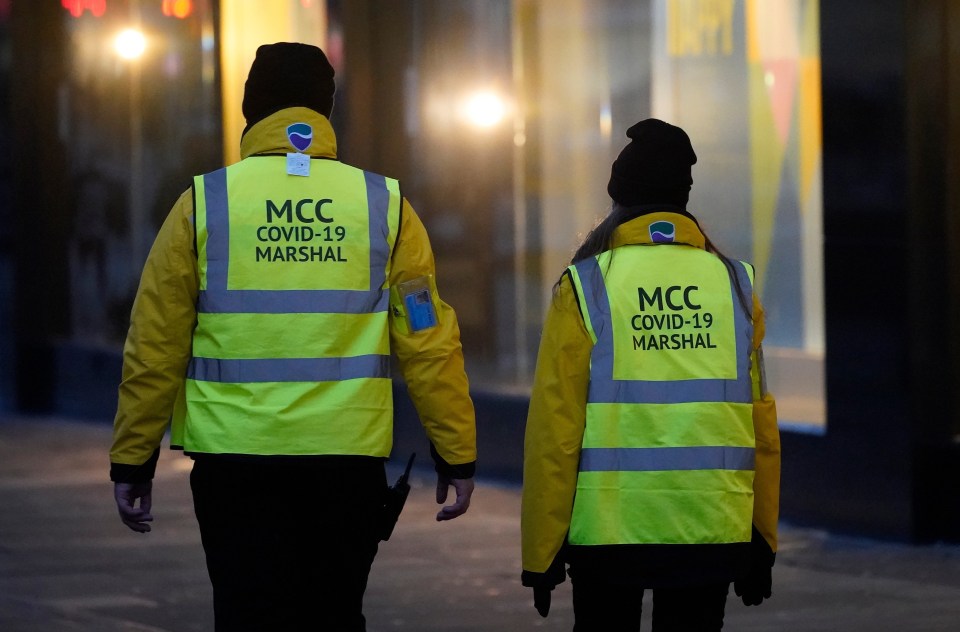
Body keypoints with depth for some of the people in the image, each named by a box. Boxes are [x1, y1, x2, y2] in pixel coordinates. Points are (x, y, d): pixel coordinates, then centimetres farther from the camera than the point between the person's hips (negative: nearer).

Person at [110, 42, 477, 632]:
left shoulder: (203, 204, 0)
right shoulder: (383, 204, 3)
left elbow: (154, 347, 1)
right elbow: (429, 343, 1)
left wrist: (132, 460, 7)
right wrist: (457, 453, 7)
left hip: (236, 459, -1)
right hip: (349, 456, 1)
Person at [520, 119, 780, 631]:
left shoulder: (584, 288, -4)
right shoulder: (735, 285, 3)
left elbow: (554, 426, -8)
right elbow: (761, 425, 3)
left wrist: (540, 551, -2)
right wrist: (762, 538, 12)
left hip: (608, 531, -2)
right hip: (714, 531, 2)